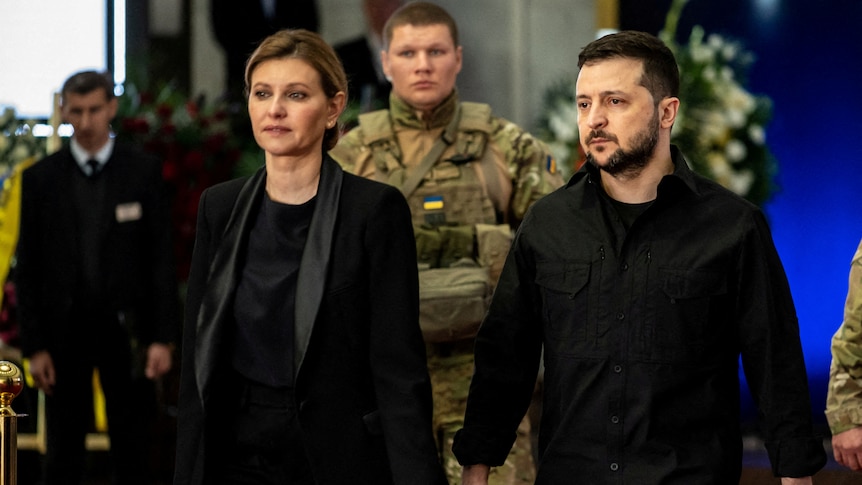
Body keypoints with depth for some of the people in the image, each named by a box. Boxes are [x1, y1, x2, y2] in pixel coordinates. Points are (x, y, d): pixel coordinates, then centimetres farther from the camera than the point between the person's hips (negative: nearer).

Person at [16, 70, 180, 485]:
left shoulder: (144, 172, 1)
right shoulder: (40, 178, 3)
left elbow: (162, 260, 0)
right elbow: (28, 268, 3)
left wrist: (164, 338, -7)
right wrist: (34, 346, -4)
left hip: (125, 329, 0)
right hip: (64, 332, 0)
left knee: (132, 450, 5)